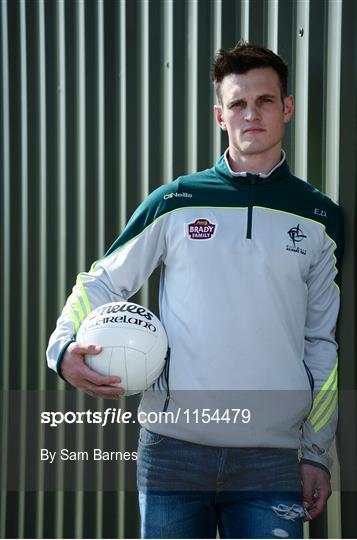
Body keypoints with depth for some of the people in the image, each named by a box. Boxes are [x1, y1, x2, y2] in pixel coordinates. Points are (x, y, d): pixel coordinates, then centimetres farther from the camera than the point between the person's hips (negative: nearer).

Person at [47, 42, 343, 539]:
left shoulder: (319, 217, 8)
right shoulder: (176, 202, 5)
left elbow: (322, 343, 12)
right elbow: (102, 282, 11)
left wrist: (317, 454, 9)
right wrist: (64, 348, -9)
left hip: (272, 460, 1)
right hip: (173, 451, 0)